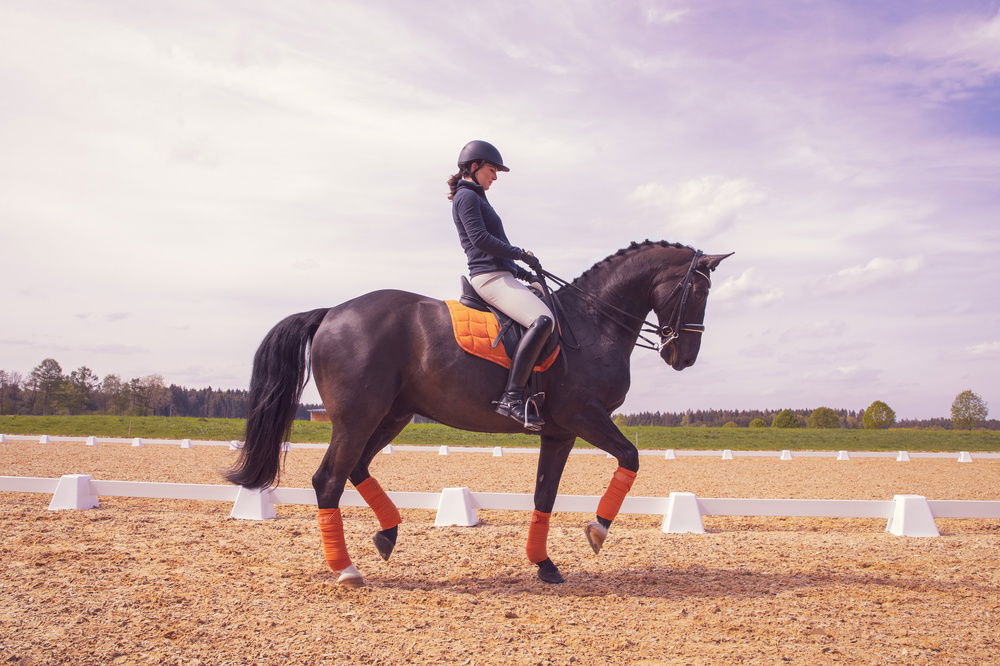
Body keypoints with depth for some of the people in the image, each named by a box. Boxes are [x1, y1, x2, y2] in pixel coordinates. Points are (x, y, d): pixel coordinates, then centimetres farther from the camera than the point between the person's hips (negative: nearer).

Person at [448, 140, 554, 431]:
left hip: (501, 275, 11)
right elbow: (480, 239, -17)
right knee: (543, 319, -29)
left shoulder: (475, 198, 27)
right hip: (490, 277, -11)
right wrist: (520, 253, -9)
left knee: (547, 314, 15)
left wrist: (522, 273, 19)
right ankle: (512, 397, -34)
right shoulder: (467, 196, -4)